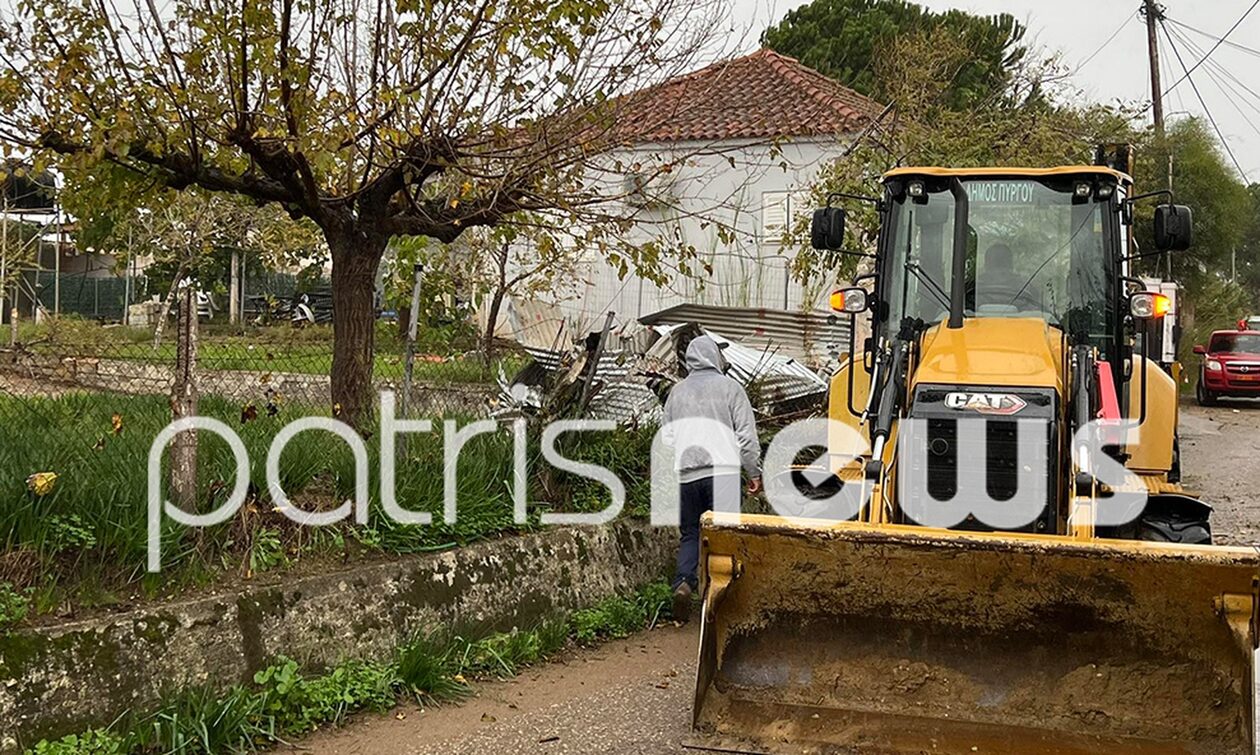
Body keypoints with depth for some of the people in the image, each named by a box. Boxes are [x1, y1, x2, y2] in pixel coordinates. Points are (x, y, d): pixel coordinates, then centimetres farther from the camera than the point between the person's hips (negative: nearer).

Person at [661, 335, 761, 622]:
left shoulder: (677, 391, 15)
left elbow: (665, 437, 17)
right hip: (722, 471, -3)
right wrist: (754, 473, 6)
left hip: (686, 474, 3)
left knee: (690, 533, 10)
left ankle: (683, 582, -10)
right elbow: (746, 435, 0)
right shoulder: (729, 387, 4)